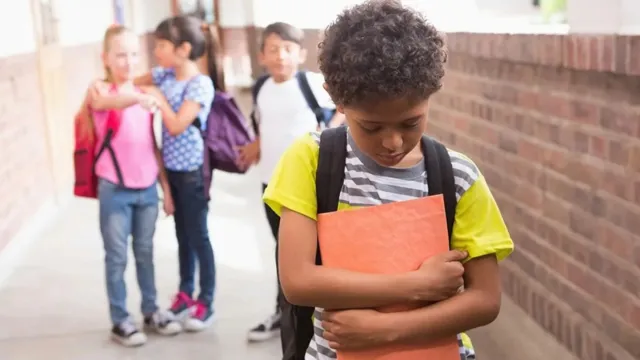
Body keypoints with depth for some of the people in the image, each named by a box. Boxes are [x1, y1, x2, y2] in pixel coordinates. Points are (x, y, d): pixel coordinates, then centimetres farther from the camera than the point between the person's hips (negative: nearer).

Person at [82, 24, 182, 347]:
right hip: (115, 190, -4)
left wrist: (166, 187, 11)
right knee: (117, 256, 4)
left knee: (145, 253, 14)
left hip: (147, 188, 4)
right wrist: (138, 97, -54)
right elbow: (103, 101, -34)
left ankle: (151, 311, 26)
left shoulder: (143, 96, 9)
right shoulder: (100, 91, -7)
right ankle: (120, 320, 14)